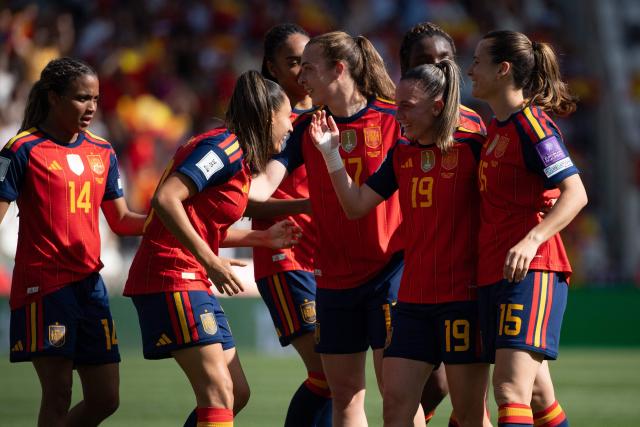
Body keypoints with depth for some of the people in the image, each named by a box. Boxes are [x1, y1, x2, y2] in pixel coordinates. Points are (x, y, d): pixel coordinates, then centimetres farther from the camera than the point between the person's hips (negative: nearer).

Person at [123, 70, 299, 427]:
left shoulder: (237, 156, 17)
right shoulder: (225, 146, -12)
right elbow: (165, 199, -24)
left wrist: (263, 237, 24)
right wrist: (210, 261, -24)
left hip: (195, 281, 10)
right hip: (172, 278, -10)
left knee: (237, 394, 11)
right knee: (219, 393, -17)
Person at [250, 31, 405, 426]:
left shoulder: (392, 119, -6)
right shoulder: (309, 128, 7)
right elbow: (267, 183, -6)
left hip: (388, 269, -5)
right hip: (334, 276, 5)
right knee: (344, 393, 8)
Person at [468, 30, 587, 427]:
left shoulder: (532, 124, -10)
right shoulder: (496, 128, 18)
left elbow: (575, 193, -19)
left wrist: (532, 239, -32)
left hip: (530, 272, -10)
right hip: (493, 275, 10)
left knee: (511, 390, -21)